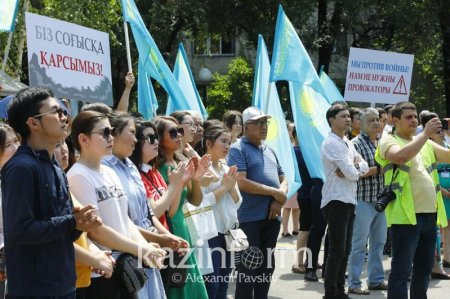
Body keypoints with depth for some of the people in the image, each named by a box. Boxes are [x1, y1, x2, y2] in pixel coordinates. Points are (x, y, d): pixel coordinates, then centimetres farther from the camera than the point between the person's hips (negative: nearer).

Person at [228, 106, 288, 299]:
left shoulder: (269, 151, 16)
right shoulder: (238, 149, -7)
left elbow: (283, 180, 17)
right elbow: (241, 182, -18)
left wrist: (279, 200, -5)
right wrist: (275, 192, -14)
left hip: (271, 216, 7)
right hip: (250, 218, -7)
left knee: (267, 265, 12)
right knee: (248, 266, -3)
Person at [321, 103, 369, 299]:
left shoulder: (347, 142, 17)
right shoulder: (332, 143, -13)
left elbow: (364, 166, 9)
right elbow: (352, 174, -19)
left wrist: (352, 169, -10)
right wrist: (355, 170, 3)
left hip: (349, 201, 9)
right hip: (336, 201, -9)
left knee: (345, 250, 12)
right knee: (337, 251, -8)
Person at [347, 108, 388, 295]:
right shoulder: (356, 144, -9)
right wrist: (379, 169, -16)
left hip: (381, 200, 7)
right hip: (363, 200, -7)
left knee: (378, 242, 13)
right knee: (359, 244, -2)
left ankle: (376, 279, 24)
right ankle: (354, 284, 4)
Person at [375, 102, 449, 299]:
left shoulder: (425, 144, 17)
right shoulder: (389, 142, -4)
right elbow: (401, 156, -25)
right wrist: (426, 133, -20)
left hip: (430, 215, 7)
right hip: (406, 216, -7)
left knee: (424, 269, 14)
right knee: (401, 270, -6)